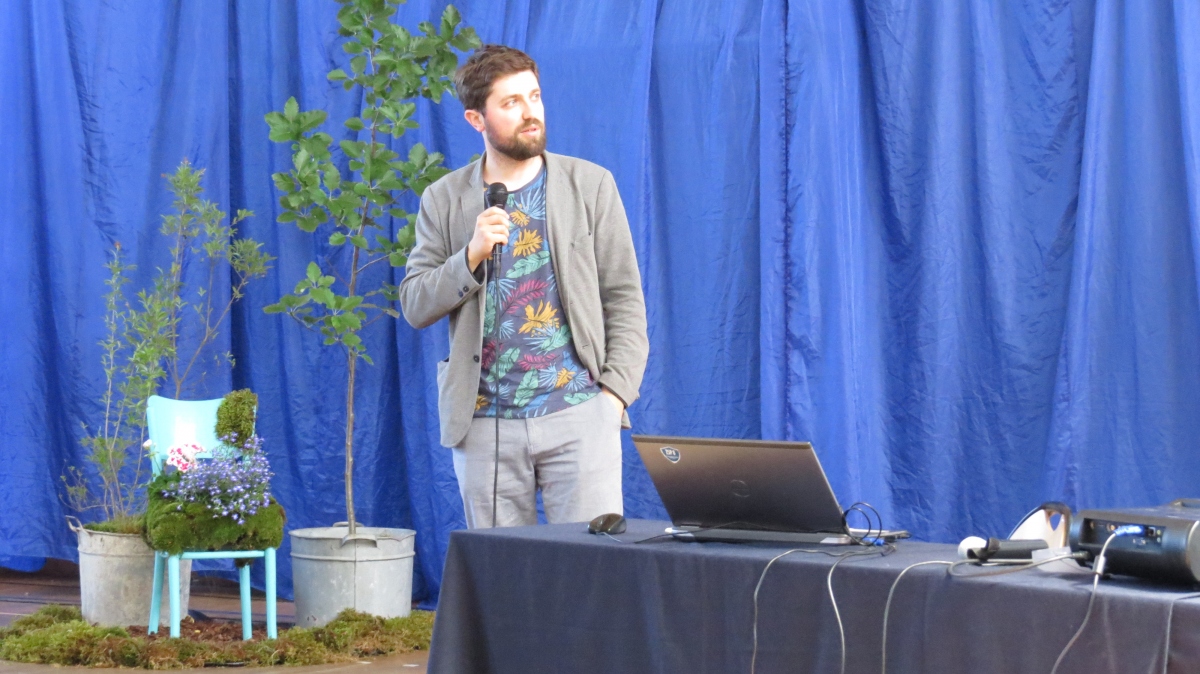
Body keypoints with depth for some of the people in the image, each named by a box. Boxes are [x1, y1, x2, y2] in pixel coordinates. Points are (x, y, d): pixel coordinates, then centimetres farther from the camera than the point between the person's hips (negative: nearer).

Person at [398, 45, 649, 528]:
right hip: (485, 424, 1)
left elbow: (625, 297, 5)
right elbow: (414, 306, 5)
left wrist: (616, 390, -7)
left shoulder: (590, 185, 6)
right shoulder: (444, 200, 9)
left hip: (578, 415, -1)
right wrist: (471, 256, -11)